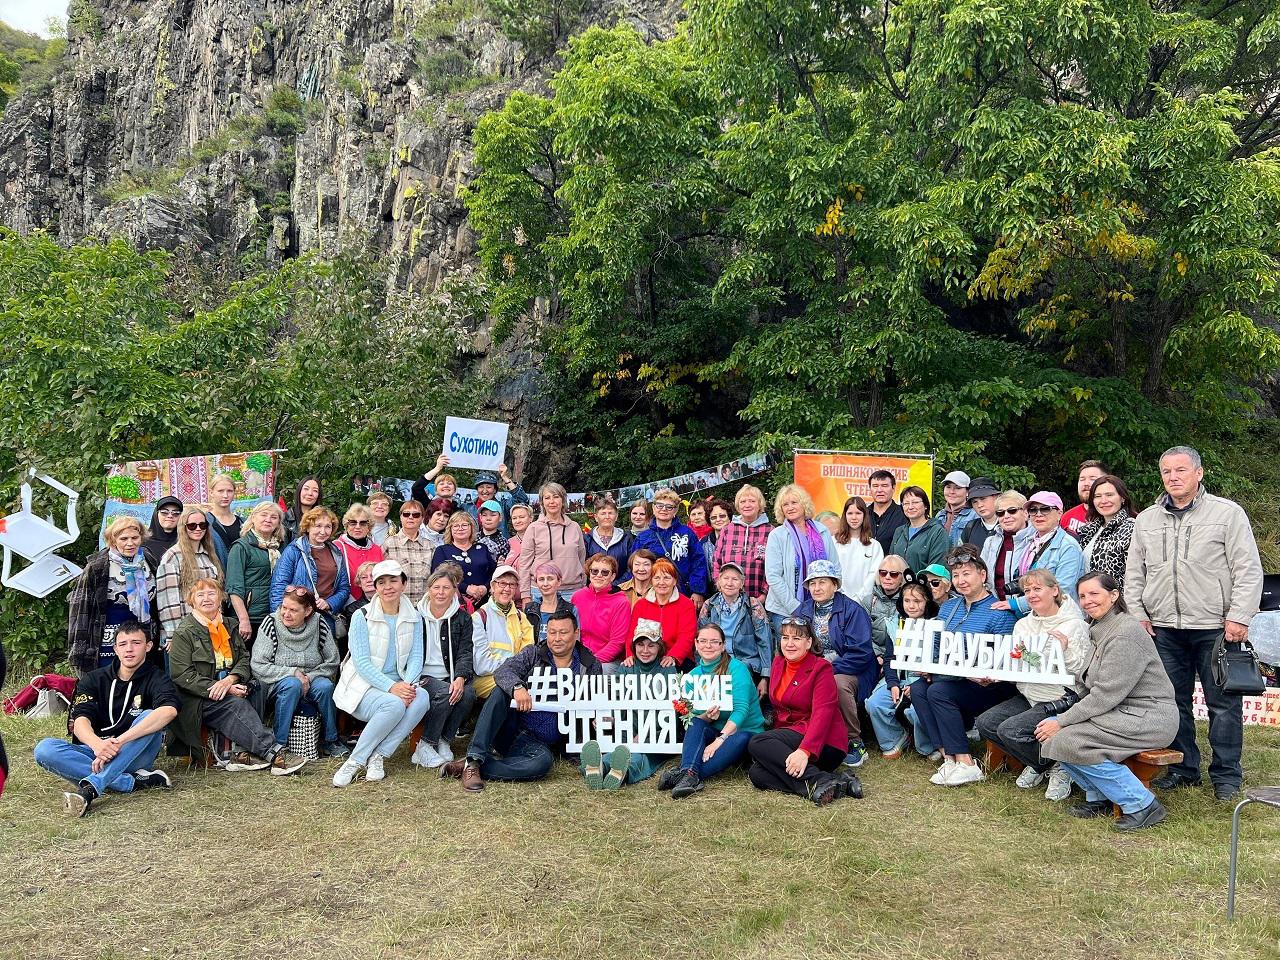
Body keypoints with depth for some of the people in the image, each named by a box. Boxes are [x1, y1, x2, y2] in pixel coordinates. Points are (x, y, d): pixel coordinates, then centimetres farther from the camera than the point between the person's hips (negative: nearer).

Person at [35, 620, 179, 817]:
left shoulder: (156, 679, -1)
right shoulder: (93, 679, 9)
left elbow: (169, 710, -25)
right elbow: (80, 722, -8)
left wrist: (119, 741, -35)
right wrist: (98, 745, -33)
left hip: (133, 756, -2)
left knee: (148, 717, -29)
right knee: (44, 749, -22)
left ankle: (90, 788, -41)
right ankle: (133, 782, -30)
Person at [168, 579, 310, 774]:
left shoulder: (230, 626, 17)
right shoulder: (183, 633, -1)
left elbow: (245, 658, 9)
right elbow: (182, 675, -11)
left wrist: (230, 680, -16)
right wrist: (225, 690, -20)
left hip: (232, 688, 5)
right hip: (200, 701, -5)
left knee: (254, 686, -25)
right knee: (236, 705, -31)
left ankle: (246, 753, -31)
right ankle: (274, 754, -42)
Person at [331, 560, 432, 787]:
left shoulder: (414, 618, 8)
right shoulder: (361, 617, -4)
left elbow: (416, 657, 0)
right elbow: (362, 663, -12)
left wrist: (408, 684, -22)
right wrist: (391, 687, -26)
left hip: (398, 686, 4)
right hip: (362, 686, -4)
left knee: (421, 697, -30)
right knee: (395, 704, -35)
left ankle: (378, 757, -22)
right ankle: (355, 761, -20)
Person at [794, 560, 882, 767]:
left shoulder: (852, 610, -5)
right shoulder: (802, 611, 11)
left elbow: (861, 653, -13)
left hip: (848, 673, -4)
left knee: (838, 684, -37)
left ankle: (855, 743, -18)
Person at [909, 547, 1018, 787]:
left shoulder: (1000, 612, -8)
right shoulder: (948, 607, 14)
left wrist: (986, 677, -29)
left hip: (989, 687, -7)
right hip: (952, 680, 7)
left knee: (938, 691, -28)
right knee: (918, 688, -20)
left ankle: (966, 764, -22)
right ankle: (949, 756, -19)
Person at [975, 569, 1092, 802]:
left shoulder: (1075, 625, -8)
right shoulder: (1023, 625, 12)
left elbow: (1081, 671, -12)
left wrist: (1066, 650, -29)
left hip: (1062, 699, -7)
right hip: (1029, 695, 7)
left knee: (1010, 729, -25)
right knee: (985, 722, -11)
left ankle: (1057, 767, 2)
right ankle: (1036, 764, 11)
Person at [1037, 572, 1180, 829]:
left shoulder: (1126, 632, -17)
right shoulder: (1100, 630, 14)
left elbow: (1107, 693, -21)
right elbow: (1093, 689, 13)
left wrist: (1062, 721, -17)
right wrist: (1060, 719, 1)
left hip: (1150, 718, -9)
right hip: (1122, 713, 9)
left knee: (1070, 740, -24)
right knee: (1048, 728, -6)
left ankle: (1142, 805, -11)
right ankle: (1099, 797, 7)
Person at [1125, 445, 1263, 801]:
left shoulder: (1228, 513, -1)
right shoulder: (1146, 520, 11)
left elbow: (1249, 571, -4)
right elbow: (1134, 574, 16)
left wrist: (1238, 617, -11)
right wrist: (1138, 614, 6)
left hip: (1215, 627, -4)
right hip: (1163, 628, 4)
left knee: (1223, 703, 3)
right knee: (1173, 702, 9)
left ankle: (1226, 775, 15)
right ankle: (1183, 768, 22)